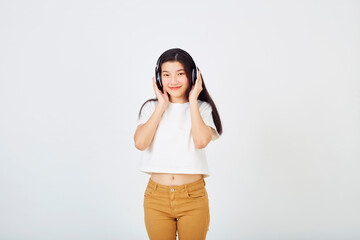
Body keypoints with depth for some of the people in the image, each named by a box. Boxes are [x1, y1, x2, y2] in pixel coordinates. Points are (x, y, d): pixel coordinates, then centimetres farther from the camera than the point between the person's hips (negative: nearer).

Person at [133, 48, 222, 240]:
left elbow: (201, 141, -17)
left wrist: (192, 101, -8)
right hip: (156, 197, 1)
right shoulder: (151, 107, 6)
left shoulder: (202, 108, 3)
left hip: (193, 197, -1)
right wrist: (162, 105, -6)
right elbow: (140, 143, -11)